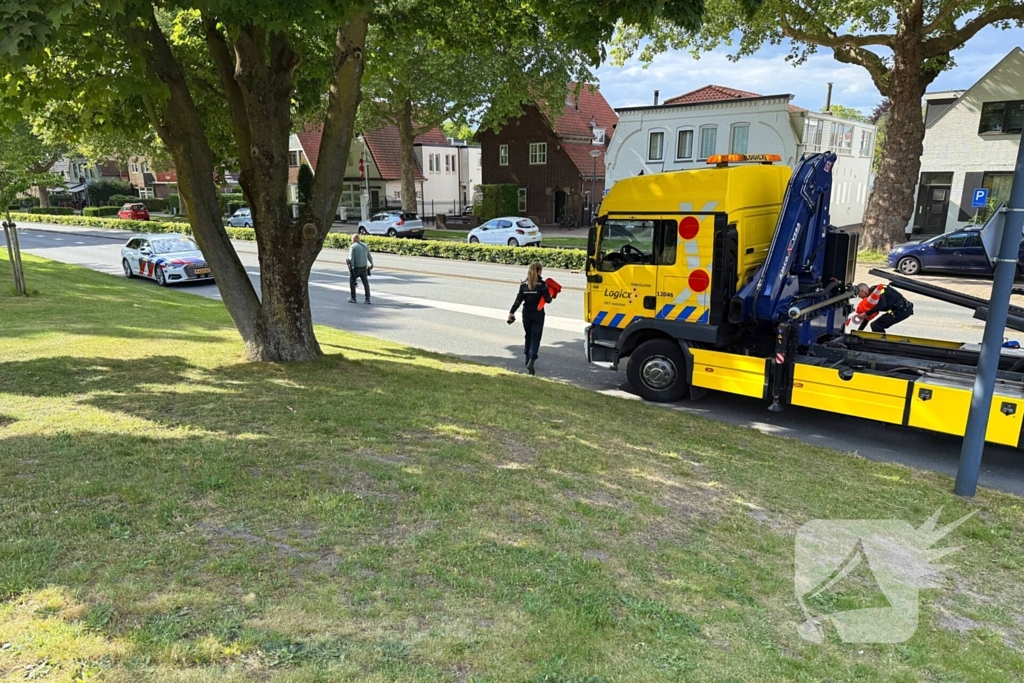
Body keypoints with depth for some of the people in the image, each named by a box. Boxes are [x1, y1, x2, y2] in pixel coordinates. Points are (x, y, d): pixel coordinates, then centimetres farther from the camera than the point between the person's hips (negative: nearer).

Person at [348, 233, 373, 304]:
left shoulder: (352, 247, -11)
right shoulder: (365, 246, 5)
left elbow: (351, 259, -20)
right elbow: (370, 257, 12)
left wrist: (351, 268, -15)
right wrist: (371, 264, 27)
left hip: (355, 269, -4)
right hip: (364, 268, 4)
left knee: (352, 282, 15)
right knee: (366, 283, 12)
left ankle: (353, 298, 20)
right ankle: (367, 299, 4)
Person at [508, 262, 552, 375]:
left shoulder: (524, 284, -1)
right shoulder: (542, 284, -11)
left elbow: (518, 300, -3)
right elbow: (548, 300, -12)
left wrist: (511, 312, 2)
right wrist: (549, 295, 10)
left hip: (526, 314, 4)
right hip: (538, 315, -3)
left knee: (528, 336, 21)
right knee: (535, 338, -3)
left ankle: (528, 359, 30)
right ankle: (531, 361, -20)